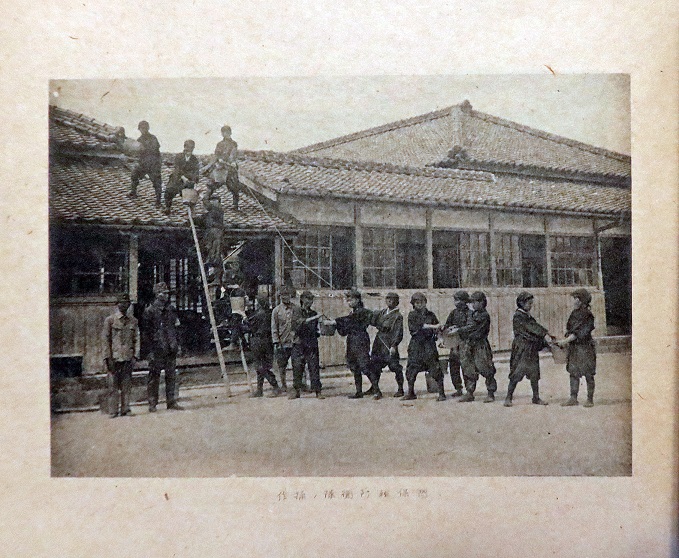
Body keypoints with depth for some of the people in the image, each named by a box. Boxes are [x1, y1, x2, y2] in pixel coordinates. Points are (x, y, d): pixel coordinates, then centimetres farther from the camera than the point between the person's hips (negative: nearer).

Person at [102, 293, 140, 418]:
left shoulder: (133, 321, 10)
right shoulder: (110, 320, 2)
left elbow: (136, 339, 11)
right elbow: (106, 340, 0)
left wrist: (135, 356, 2)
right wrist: (108, 358, -6)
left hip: (128, 357, 3)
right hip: (114, 357, -3)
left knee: (127, 385, 4)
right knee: (113, 384, 0)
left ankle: (125, 409, 10)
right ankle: (113, 410, 6)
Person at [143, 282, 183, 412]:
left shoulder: (170, 309, 13)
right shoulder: (150, 310, -6)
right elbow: (146, 327, -8)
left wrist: (176, 343, 14)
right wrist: (155, 338, -11)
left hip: (171, 348, 6)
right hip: (157, 348, -6)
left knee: (171, 375, 9)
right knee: (154, 376, 0)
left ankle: (172, 402, 15)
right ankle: (152, 404, 7)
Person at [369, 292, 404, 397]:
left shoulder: (398, 316, -9)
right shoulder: (382, 312, 10)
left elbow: (398, 333, -13)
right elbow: (373, 320, 19)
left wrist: (394, 346, -21)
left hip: (390, 345, -7)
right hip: (379, 344, 7)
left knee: (395, 367, -3)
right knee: (374, 365, 12)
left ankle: (400, 389, 8)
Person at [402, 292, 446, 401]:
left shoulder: (431, 315, 8)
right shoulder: (412, 315, 5)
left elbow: (437, 329, 12)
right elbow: (413, 327, -12)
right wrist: (431, 326, -17)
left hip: (429, 344, -1)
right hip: (416, 344, 1)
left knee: (435, 368, -7)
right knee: (411, 369, 5)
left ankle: (441, 393, -1)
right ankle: (410, 393, 20)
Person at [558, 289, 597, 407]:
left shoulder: (587, 315, -12)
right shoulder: (574, 313, 11)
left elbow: (580, 332, -19)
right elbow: (570, 329, 15)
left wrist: (566, 341, -21)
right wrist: (566, 341, 1)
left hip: (585, 347, -7)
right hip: (574, 347, 7)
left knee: (588, 374, 1)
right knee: (573, 373, 7)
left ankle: (590, 399, 8)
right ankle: (573, 398, 11)